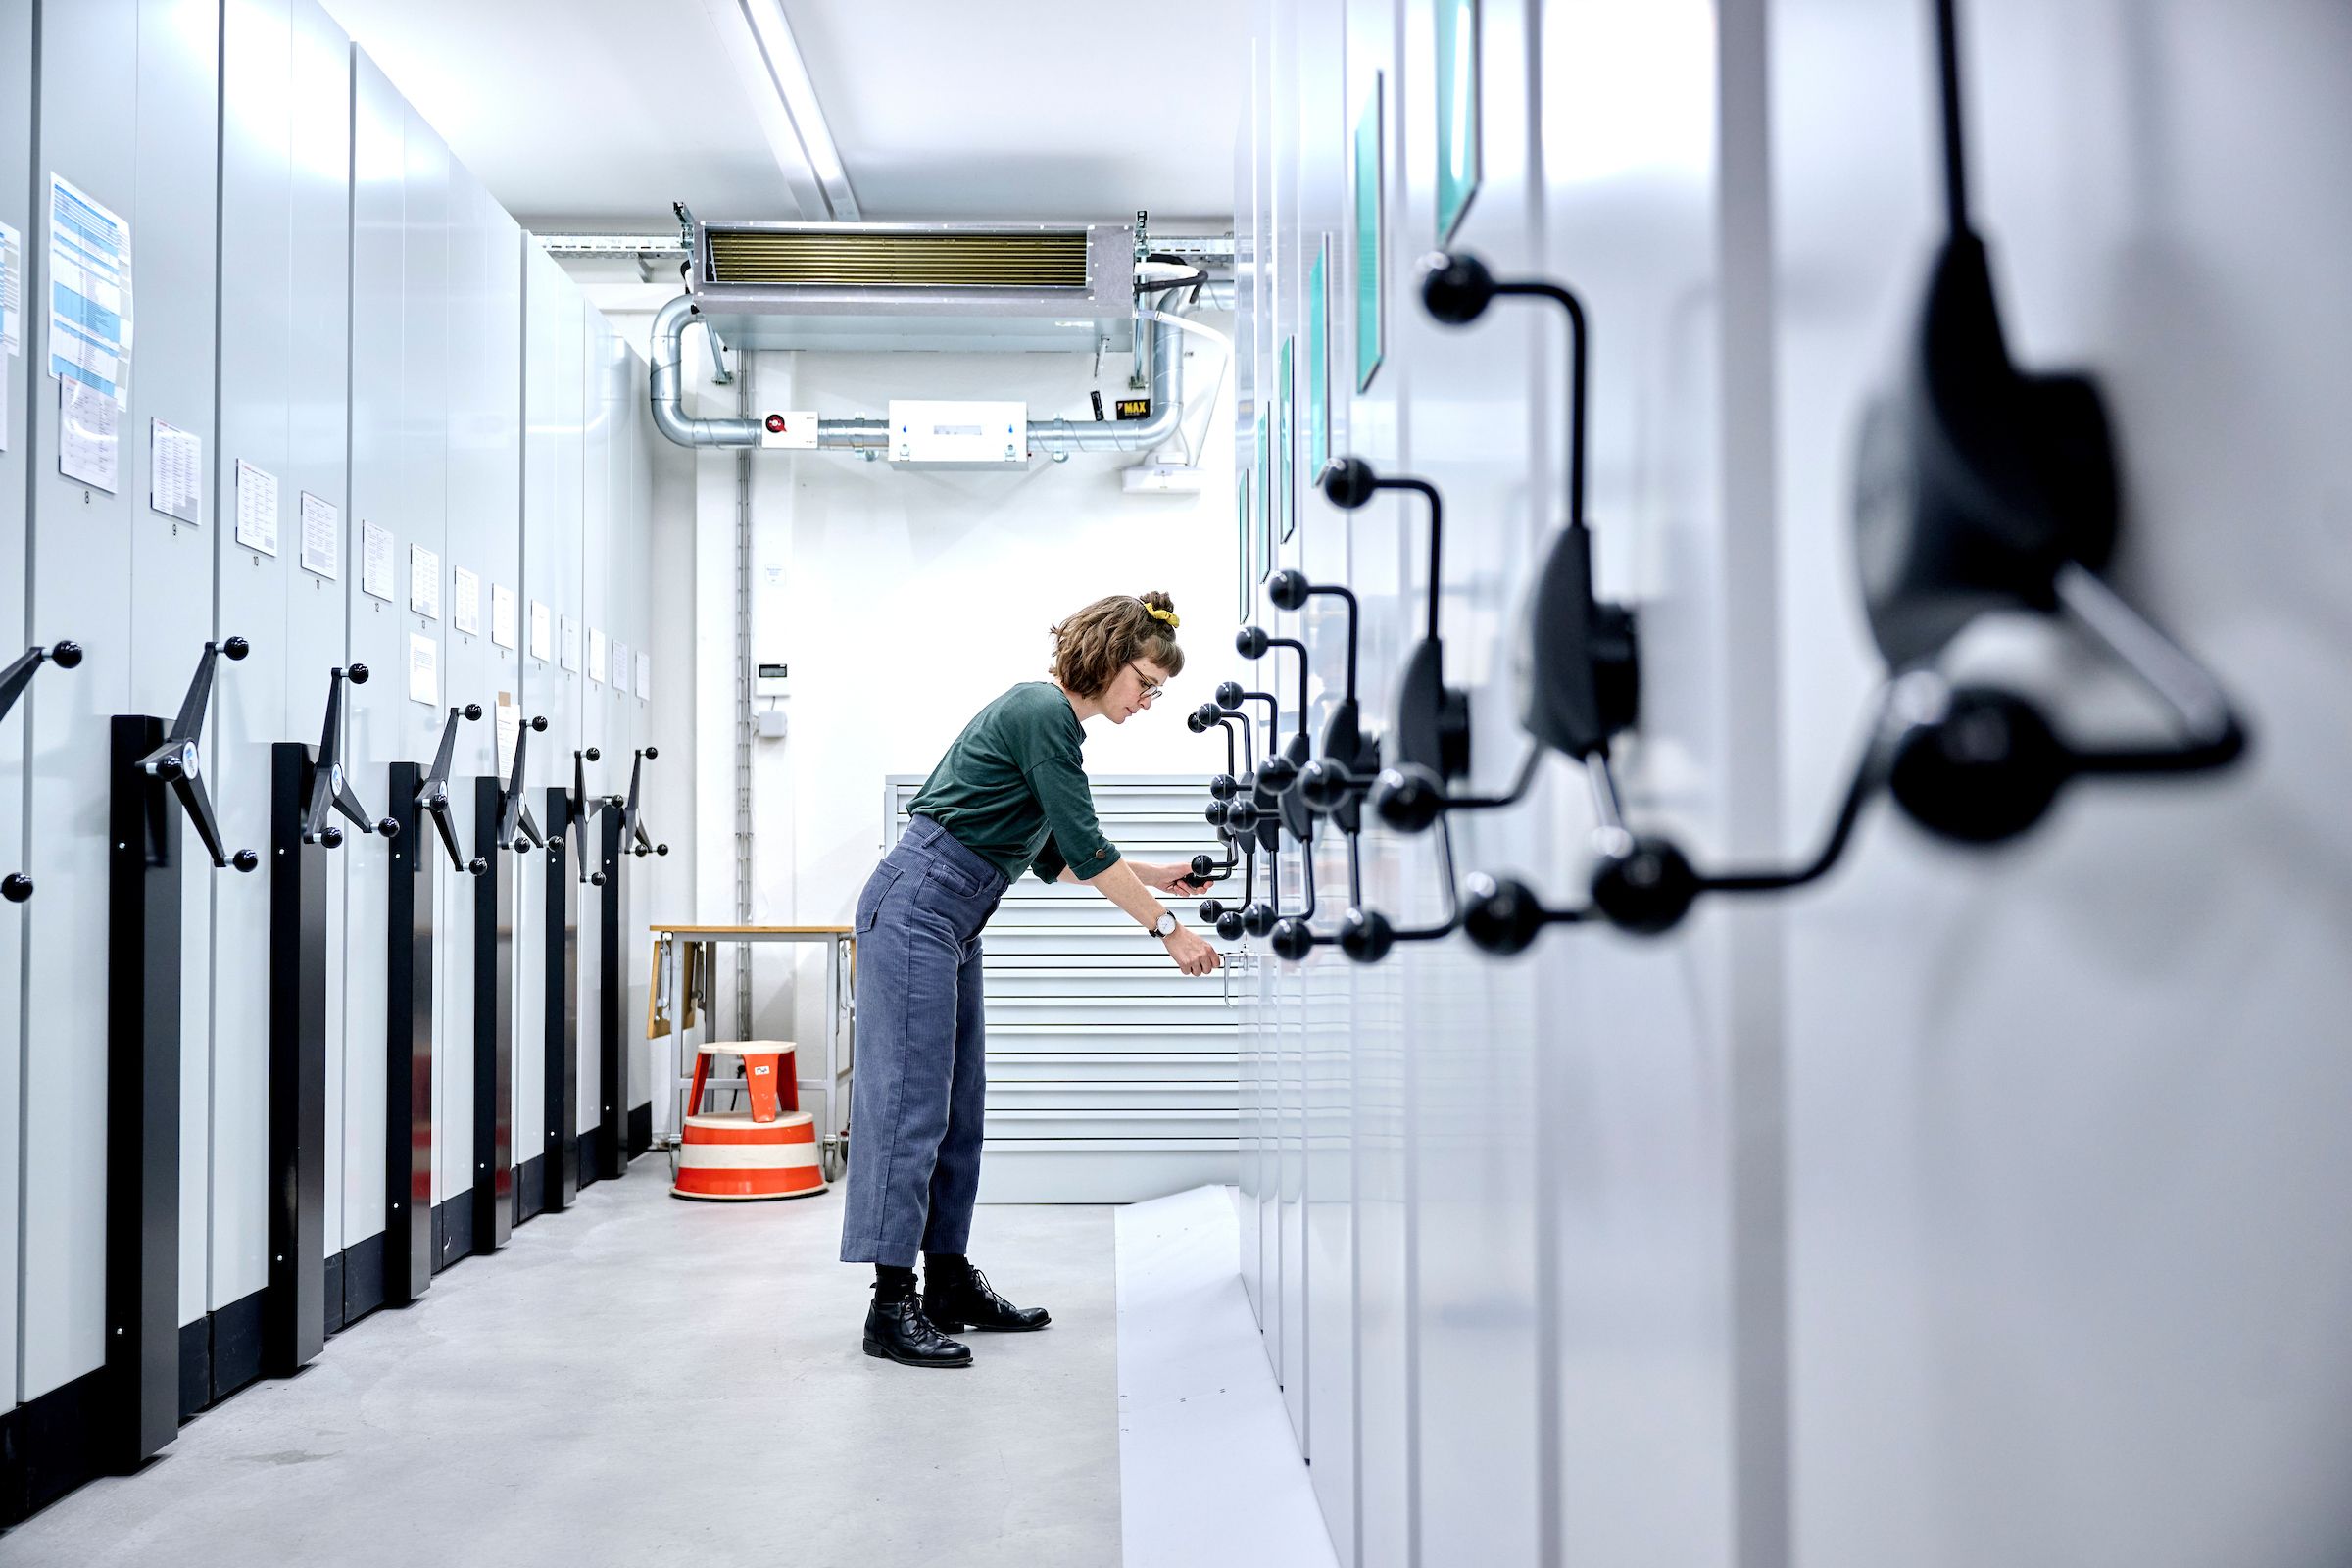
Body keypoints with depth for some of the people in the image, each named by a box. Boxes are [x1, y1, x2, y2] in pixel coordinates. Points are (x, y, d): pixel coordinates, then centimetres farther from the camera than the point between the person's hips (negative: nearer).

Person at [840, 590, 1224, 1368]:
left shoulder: (1053, 717, 17)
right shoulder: (1042, 712, -14)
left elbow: (1055, 855, 21)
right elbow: (1086, 846, -16)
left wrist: (1148, 876, 16)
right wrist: (1166, 928, -11)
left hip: (949, 920, 10)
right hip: (914, 908, -10)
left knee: (959, 1105, 11)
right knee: (912, 1102, -10)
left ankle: (950, 1284, 18)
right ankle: (892, 1305, -7)